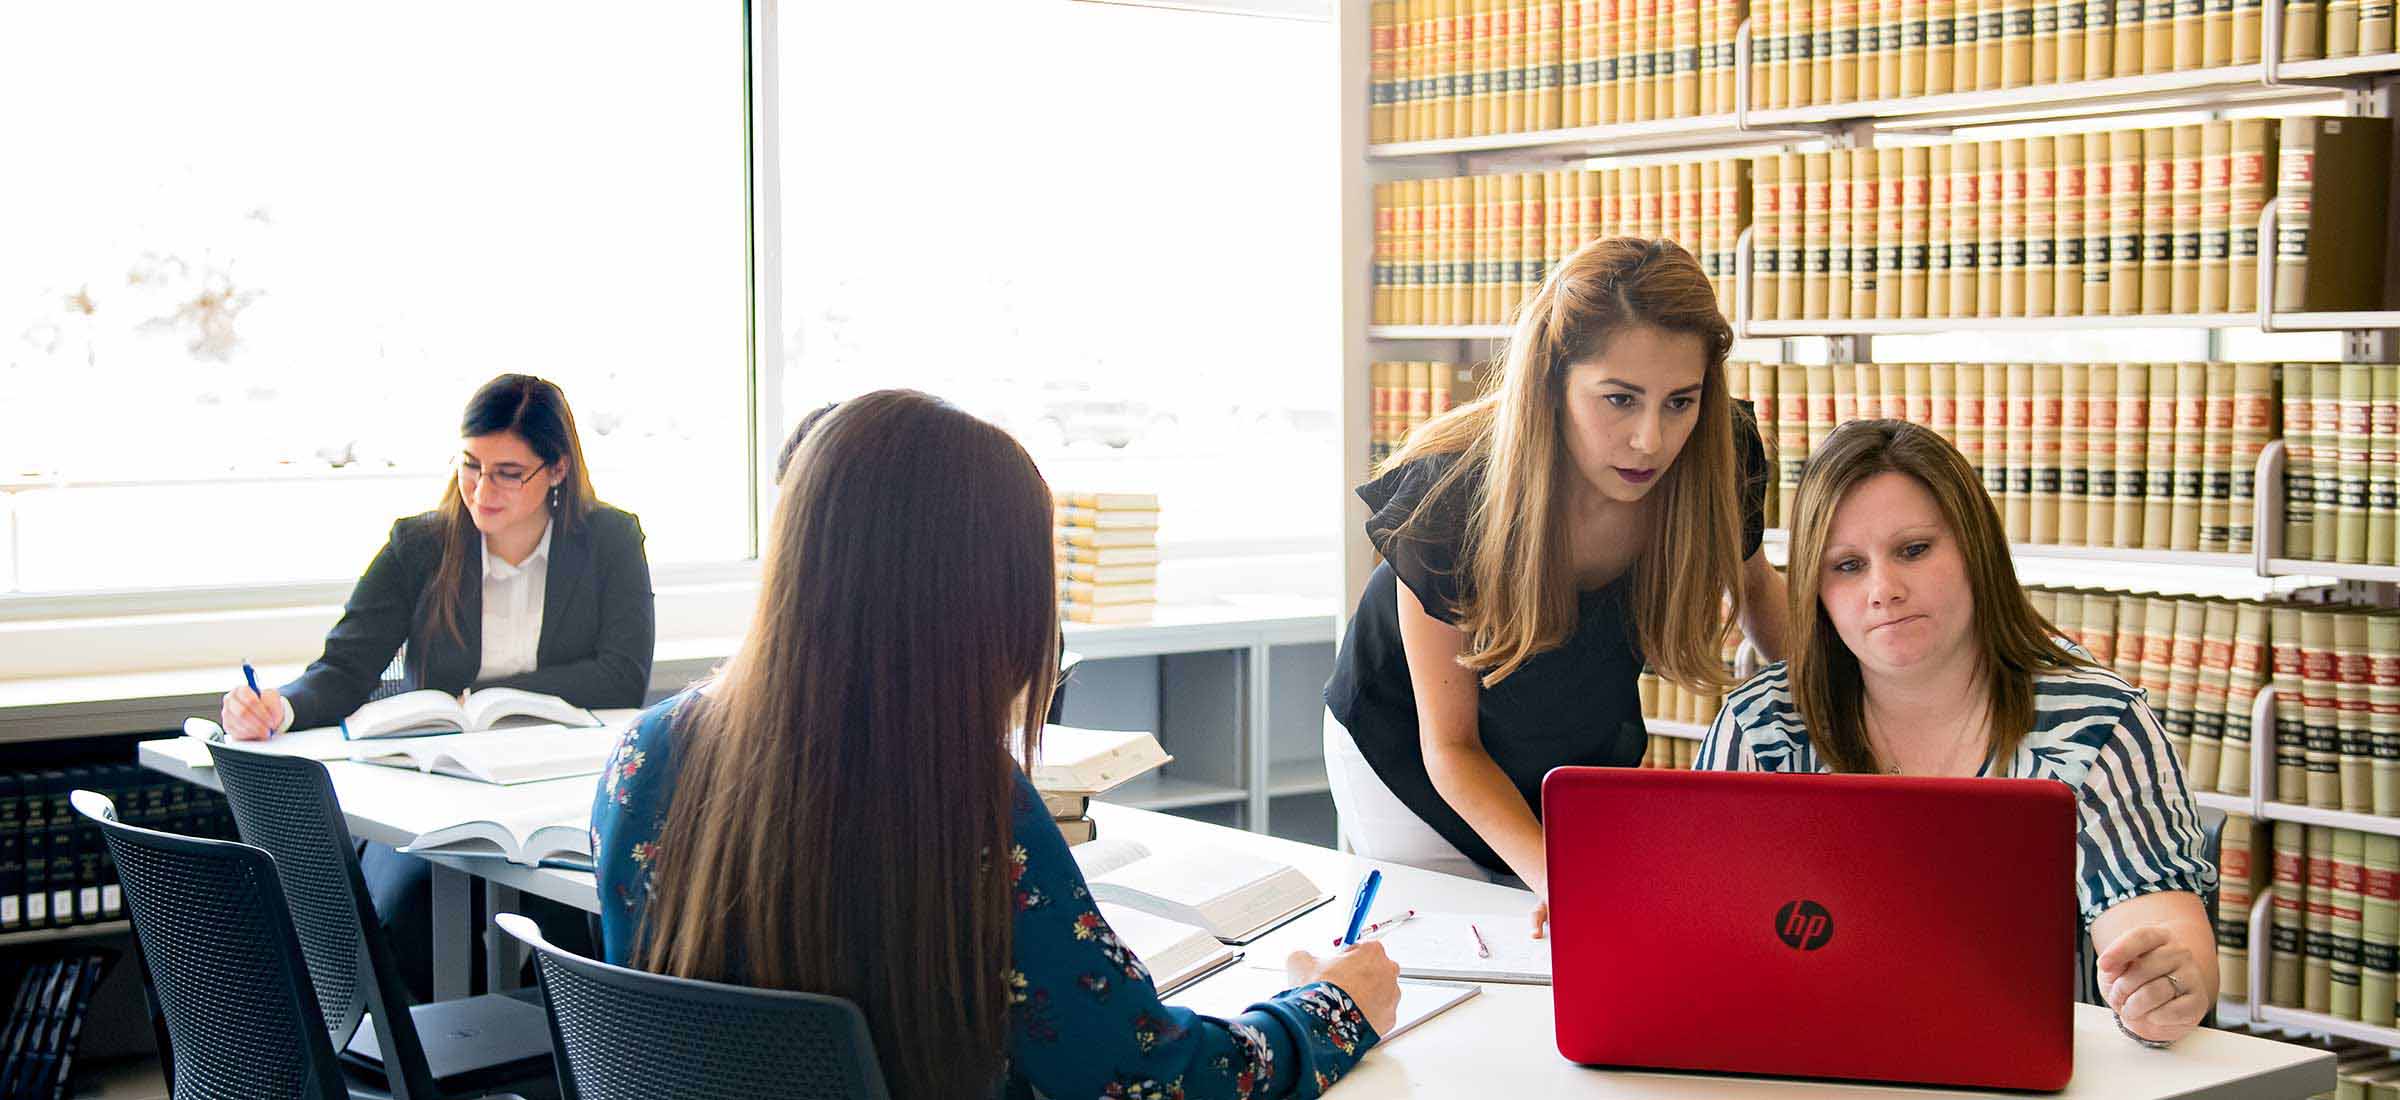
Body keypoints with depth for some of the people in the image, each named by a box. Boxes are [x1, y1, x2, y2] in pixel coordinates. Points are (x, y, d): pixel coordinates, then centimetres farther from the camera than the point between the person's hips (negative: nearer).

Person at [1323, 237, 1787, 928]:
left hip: (1586, 749, 3)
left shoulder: (1721, 461, -27)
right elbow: (1449, 744, -27)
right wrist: (1555, 877, -41)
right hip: (1409, 750, -3)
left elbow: (1754, 586, 0)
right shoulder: (1449, 497, -37)